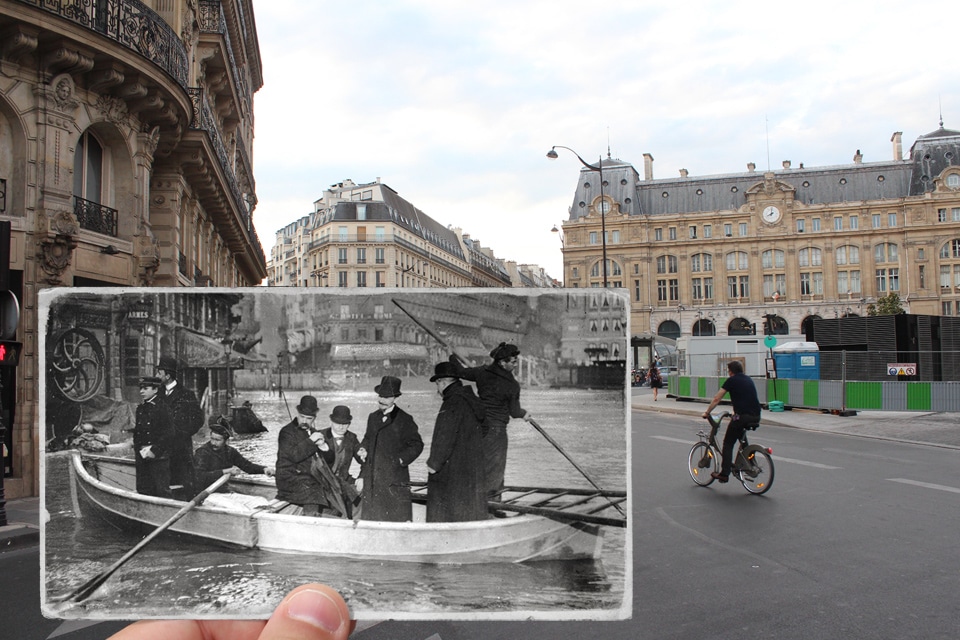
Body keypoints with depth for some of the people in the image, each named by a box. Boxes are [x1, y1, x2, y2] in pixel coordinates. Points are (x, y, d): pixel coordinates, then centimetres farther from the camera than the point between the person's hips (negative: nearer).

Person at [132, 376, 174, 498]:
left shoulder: (162, 408, -8)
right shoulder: (140, 408, 13)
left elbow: (168, 434, -12)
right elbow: (136, 432, 19)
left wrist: (154, 451, -16)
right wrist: (137, 450, 8)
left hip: (158, 457, -7)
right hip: (142, 457, 7)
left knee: (162, 490, -4)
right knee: (143, 489, 10)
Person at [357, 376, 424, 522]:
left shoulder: (404, 420, -4)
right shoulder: (373, 417, 14)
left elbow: (416, 445, -1)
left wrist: (401, 460, -12)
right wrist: (363, 449, 6)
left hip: (395, 480, -5)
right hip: (372, 479, 5)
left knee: (399, 518, -5)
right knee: (370, 517, 7)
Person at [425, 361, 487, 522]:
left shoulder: (453, 403, -17)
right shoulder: (472, 401, 12)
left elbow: (445, 437, -22)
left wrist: (434, 462, -13)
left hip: (452, 471, -9)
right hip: (472, 467, 9)